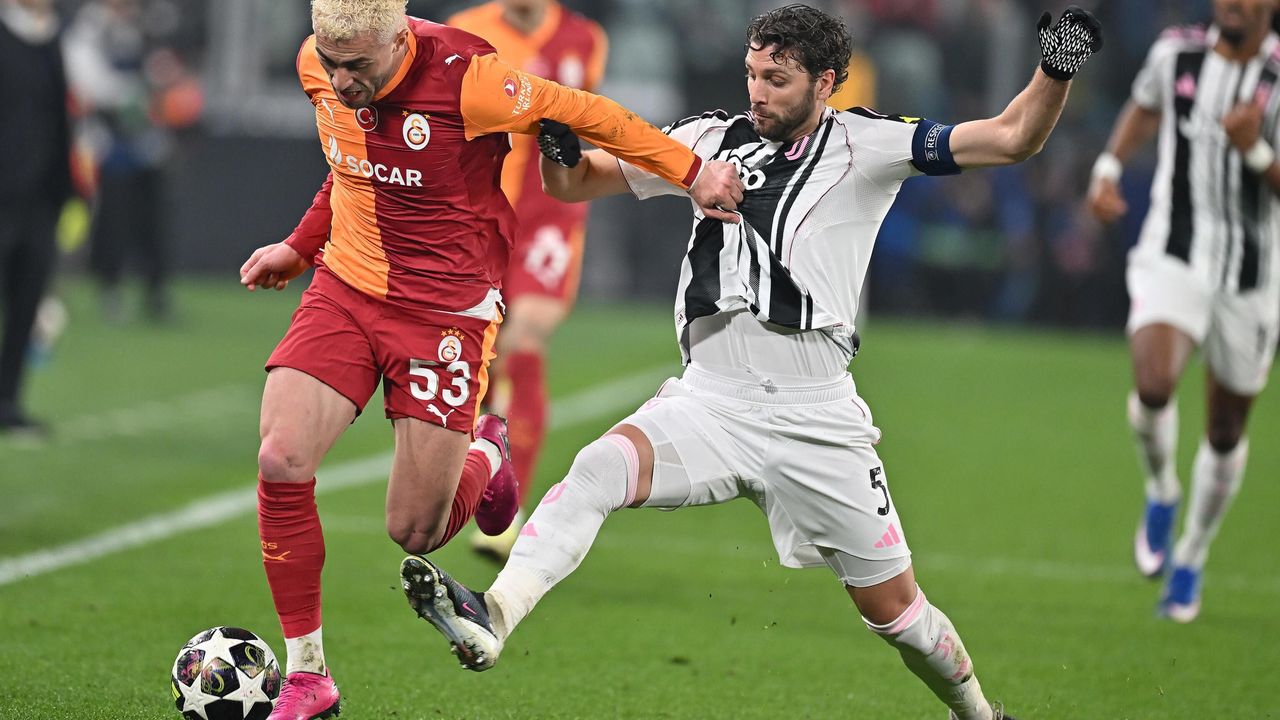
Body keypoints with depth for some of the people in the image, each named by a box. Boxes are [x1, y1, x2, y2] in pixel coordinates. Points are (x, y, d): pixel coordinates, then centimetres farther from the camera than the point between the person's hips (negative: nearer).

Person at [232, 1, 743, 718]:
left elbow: (585, 115, -8)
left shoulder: (466, 79, -23)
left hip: (447, 314, -4)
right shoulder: (319, 68, -5)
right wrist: (300, 247, 19)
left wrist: (692, 171, -3)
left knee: (414, 532, -4)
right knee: (281, 460, -17)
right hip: (345, 285, 4)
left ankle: (484, 458, 34)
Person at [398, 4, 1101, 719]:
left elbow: (1012, 138, -3)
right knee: (601, 466, -28)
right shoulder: (713, 138, 9)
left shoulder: (864, 145, 1)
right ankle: (491, 618, -40)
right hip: (710, 400, 2)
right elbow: (574, 184, 13)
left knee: (893, 605, 4)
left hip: (816, 416, -2)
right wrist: (560, 147, -11)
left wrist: (1055, 71, -21)